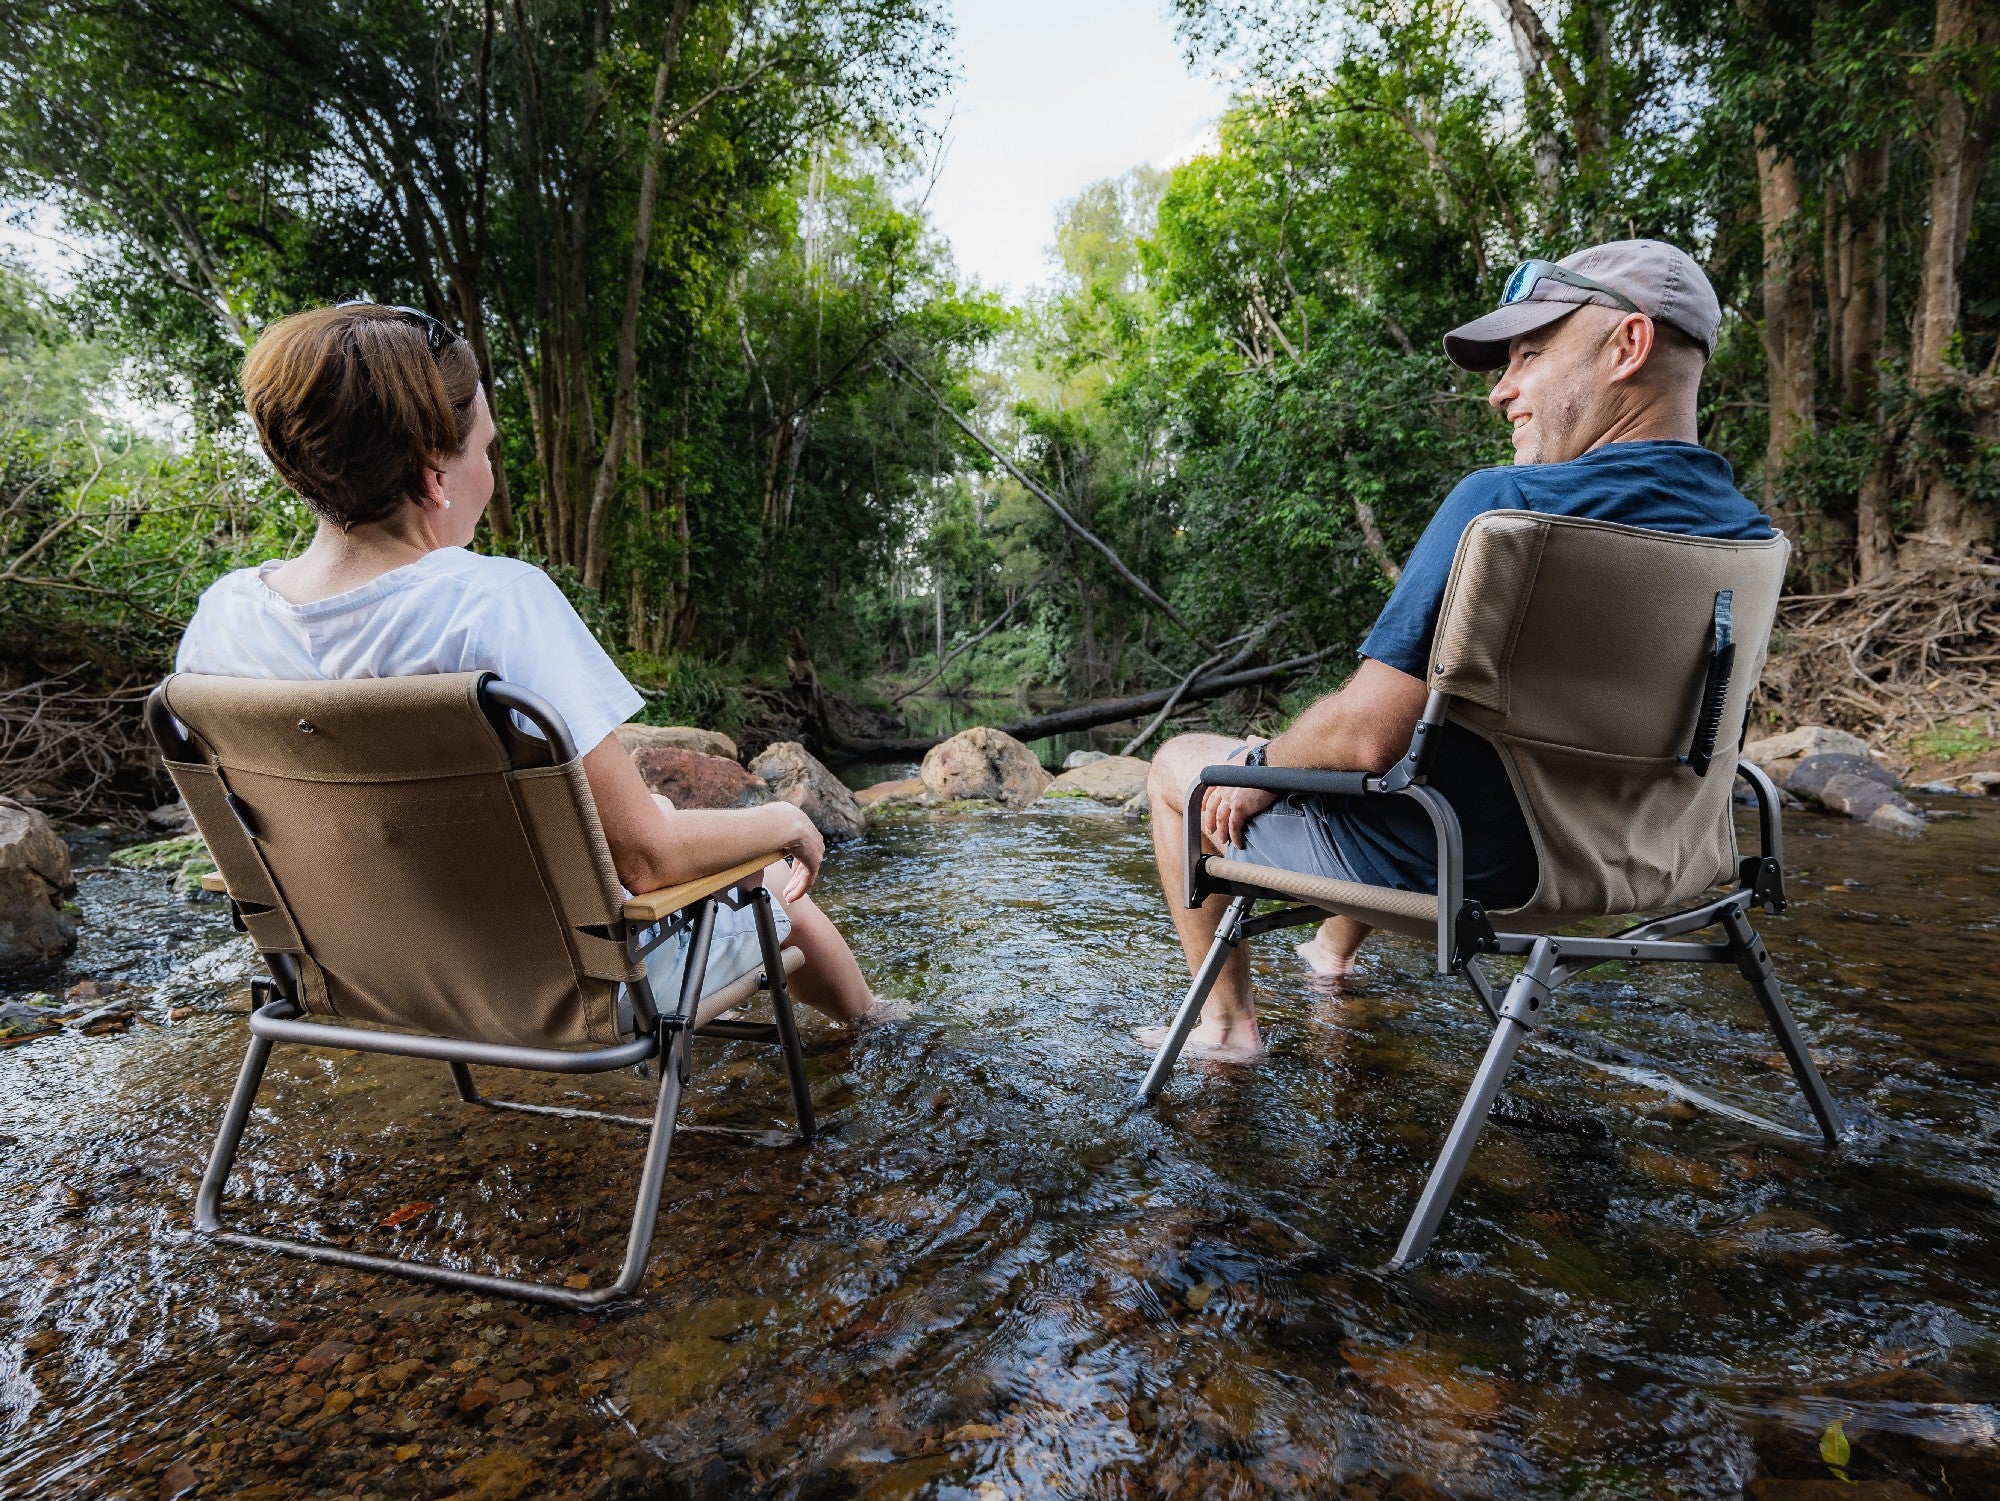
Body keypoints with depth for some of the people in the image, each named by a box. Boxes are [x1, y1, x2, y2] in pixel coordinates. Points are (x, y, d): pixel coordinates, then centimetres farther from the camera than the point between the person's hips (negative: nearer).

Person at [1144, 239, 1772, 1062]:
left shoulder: (1505, 503, -27)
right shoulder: (1747, 534, -3)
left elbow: (1366, 735, -29)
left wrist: (1258, 769, -8)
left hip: (1434, 867, -7)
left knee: (1177, 762, 12)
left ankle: (1228, 1018, 21)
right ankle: (1333, 952, 51)